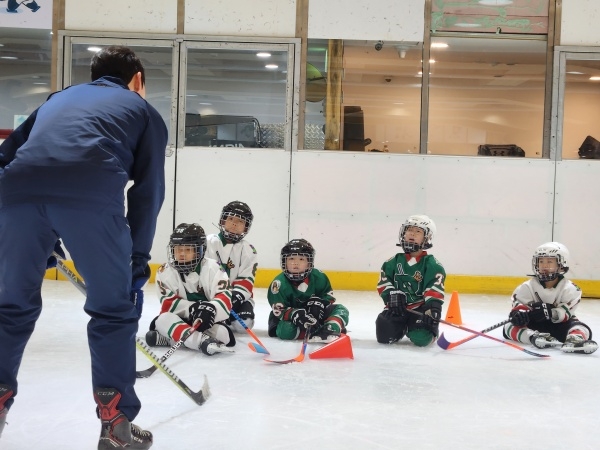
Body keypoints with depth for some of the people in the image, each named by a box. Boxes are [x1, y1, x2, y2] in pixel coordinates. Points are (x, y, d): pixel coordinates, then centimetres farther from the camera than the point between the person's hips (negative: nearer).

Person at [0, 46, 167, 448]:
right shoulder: (143, 111, 28)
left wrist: (41, 242, 33)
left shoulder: (58, 99, 39)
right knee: (114, 308, 11)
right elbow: (148, 190, 17)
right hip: (91, 196, -3)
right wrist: (139, 257, 21)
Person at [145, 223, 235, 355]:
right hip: (182, 319, 1)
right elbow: (168, 304, -12)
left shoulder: (212, 268, -9)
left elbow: (225, 298, -19)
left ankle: (170, 339, -29)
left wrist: (211, 308, -42)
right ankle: (202, 340, -49)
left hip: (209, 320, -1)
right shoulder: (165, 272, -5)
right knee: (163, 319, -29)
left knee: (222, 334, -31)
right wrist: (191, 308, -29)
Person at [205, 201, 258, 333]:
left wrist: (235, 297, -22)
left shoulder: (248, 250, 1)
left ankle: (227, 319, 12)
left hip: (237, 296, 1)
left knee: (243, 324, -24)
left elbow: (246, 280, -5)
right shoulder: (209, 242, 0)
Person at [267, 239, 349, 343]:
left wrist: (319, 303, -20)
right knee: (285, 330, -37)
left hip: (314, 314, 4)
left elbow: (329, 296, 3)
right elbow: (279, 310, -21)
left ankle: (328, 331, -42)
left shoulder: (318, 277, -7)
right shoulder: (279, 283, -17)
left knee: (341, 310, -14)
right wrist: (294, 314, -40)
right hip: (289, 317, -3)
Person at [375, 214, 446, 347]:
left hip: (421, 308, -3)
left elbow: (435, 287, -14)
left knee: (421, 338, -24)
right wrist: (392, 295, -13)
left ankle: (432, 330, 16)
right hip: (398, 307, 3)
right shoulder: (395, 261, 7)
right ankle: (401, 328, 22)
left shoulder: (431, 264, -2)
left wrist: (434, 306, -27)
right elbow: (384, 280, 4)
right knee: (385, 335, -15)